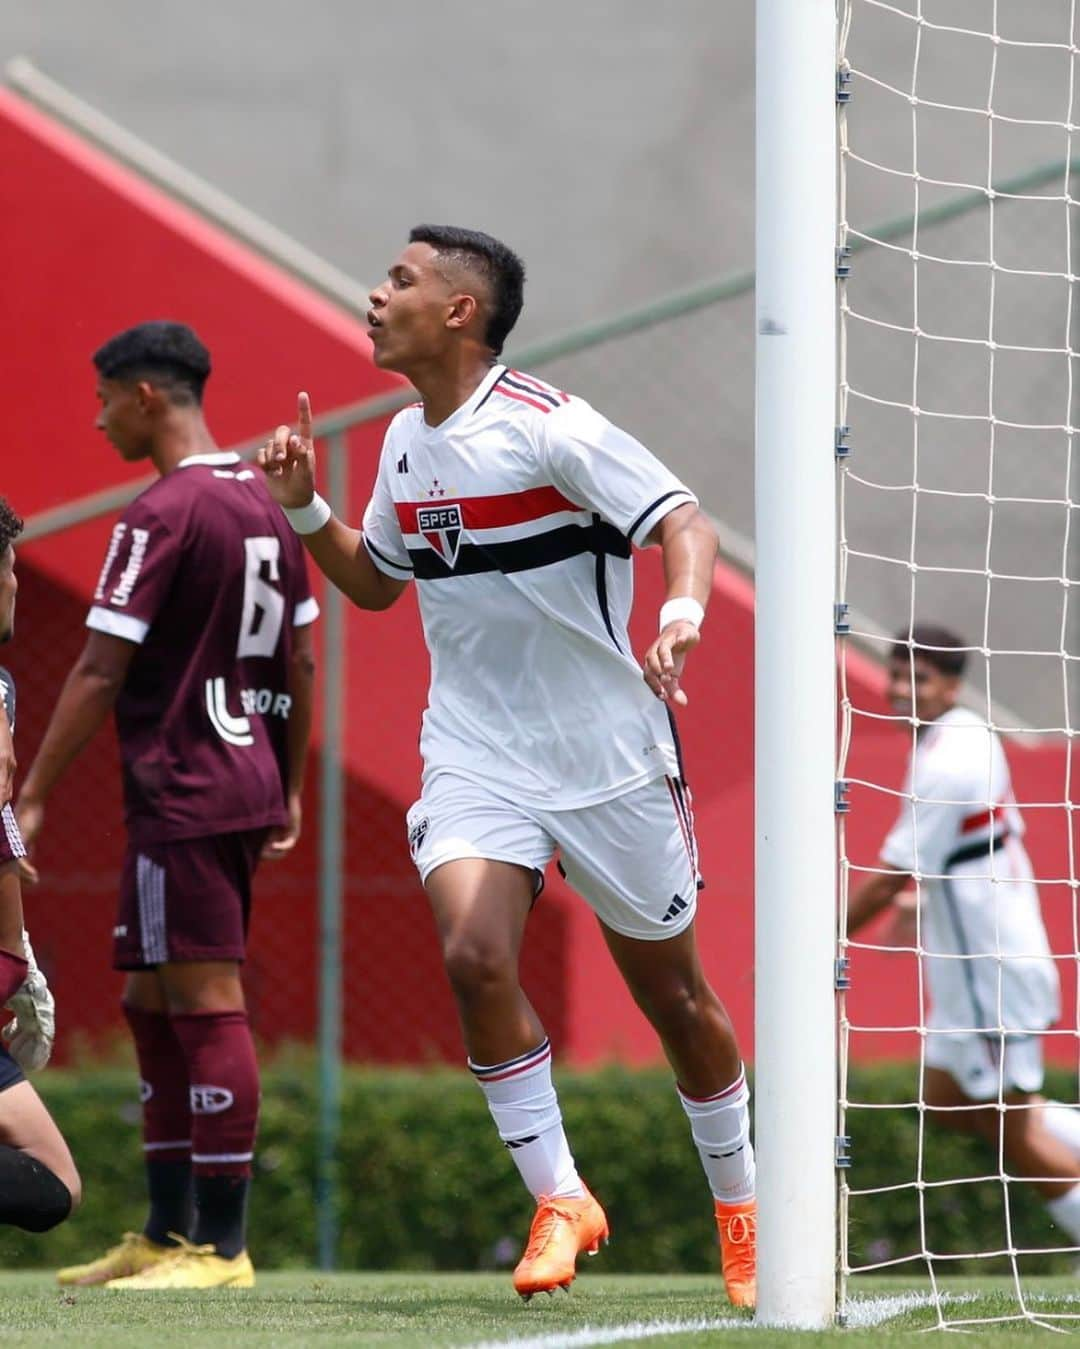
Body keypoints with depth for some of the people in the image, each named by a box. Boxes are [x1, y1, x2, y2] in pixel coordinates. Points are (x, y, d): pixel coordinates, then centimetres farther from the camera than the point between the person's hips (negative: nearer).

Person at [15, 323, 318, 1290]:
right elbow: (299, 663, 17)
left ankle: (221, 1248, -9)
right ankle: (165, 1237, 17)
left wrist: (33, 798, -12)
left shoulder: (162, 514, -13)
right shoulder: (266, 505, 13)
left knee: (207, 1006, -8)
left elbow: (101, 672, -15)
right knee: (154, 1006, 15)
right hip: (249, 780, 9)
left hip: (181, 794, -9)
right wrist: (289, 793, 23)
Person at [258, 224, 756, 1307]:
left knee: (670, 992, 7)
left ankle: (740, 1208, 27)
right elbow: (374, 581, 23)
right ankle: (559, 1203, -6)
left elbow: (682, 519, -19)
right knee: (475, 956, -19)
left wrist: (683, 607, -39)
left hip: (607, 756, -5)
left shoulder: (546, 426, -14)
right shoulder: (406, 443, 7)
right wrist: (304, 508, 5)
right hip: (473, 758, 5)